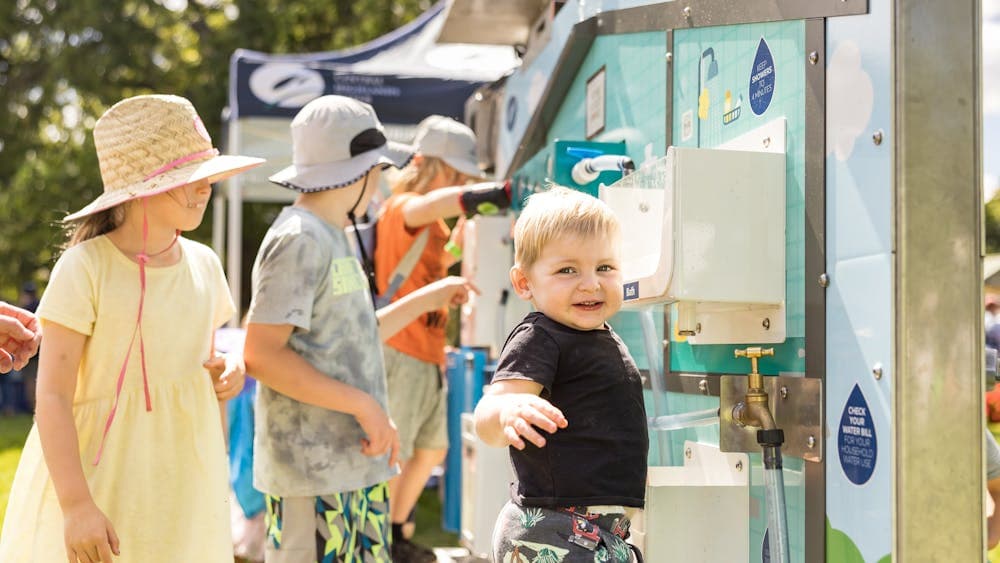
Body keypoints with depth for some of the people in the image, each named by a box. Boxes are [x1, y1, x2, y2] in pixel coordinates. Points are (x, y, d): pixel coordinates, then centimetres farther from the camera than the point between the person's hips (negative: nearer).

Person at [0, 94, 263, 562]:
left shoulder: (204, 265, 5)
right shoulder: (84, 269, -13)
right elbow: (53, 395, -15)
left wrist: (226, 372, -3)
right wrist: (76, 504, -22)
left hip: (184, 484, 5)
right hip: (100, 485, -5)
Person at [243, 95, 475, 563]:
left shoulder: (332, 238, 16)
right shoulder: (299, 240, -13)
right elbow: (261, 354, -19)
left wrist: (426, 299, 25)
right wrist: (363, 405, -19)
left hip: (353, 468, 10)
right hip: (314, 475, -10)